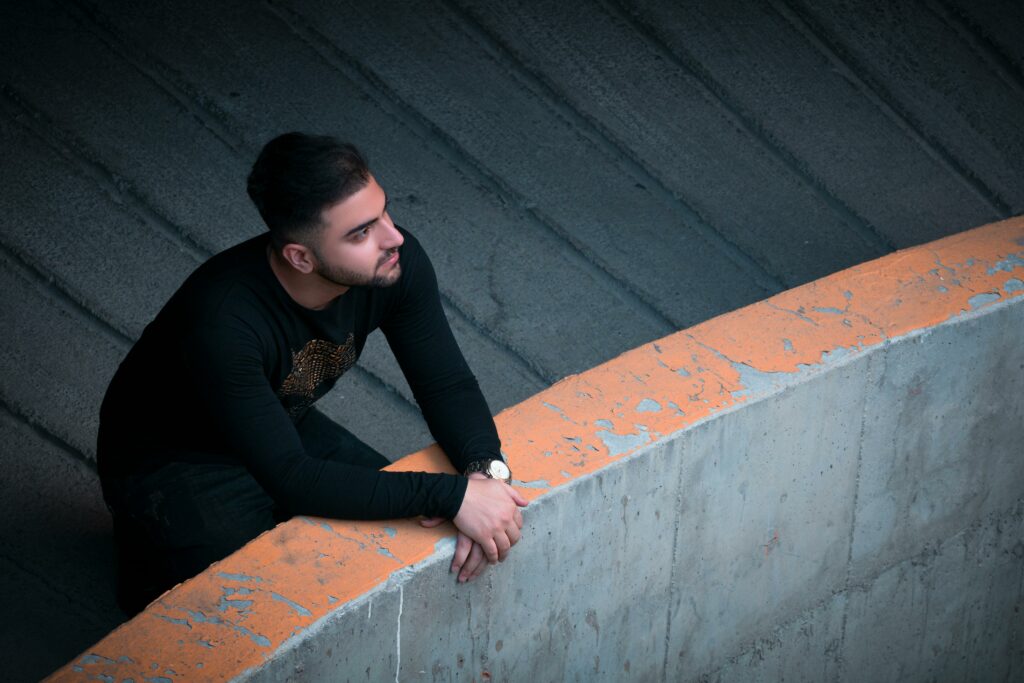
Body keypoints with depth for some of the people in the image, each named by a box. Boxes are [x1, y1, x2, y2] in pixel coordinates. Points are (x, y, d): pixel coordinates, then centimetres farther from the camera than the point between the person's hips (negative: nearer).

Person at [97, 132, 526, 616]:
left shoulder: (395, 262, -23)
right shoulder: (223, 321, -40)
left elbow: (448, 384, -13)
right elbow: (291, 479, -40)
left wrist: (485, 469, -34)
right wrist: (452, 495, -43)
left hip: (286, 426, 6)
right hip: (172, 461, -6)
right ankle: (152, 547, 7)